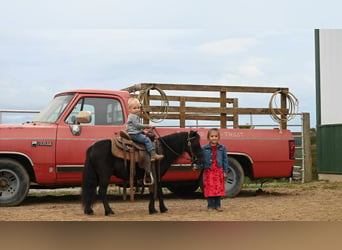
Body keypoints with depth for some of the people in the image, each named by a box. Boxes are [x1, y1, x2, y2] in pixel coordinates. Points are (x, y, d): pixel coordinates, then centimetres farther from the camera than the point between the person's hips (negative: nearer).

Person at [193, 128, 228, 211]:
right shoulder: (204, 148, 1)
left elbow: (225, 160, 5)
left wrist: (225, 171, 1)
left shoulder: (222, 148, 3)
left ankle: (217, 205, 14)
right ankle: (210, 205, 10)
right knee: (209, 188, 0)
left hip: (219, 171, 1)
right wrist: (197, 167, -12)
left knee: (219, 188, 3)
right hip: (208, 171, -1)